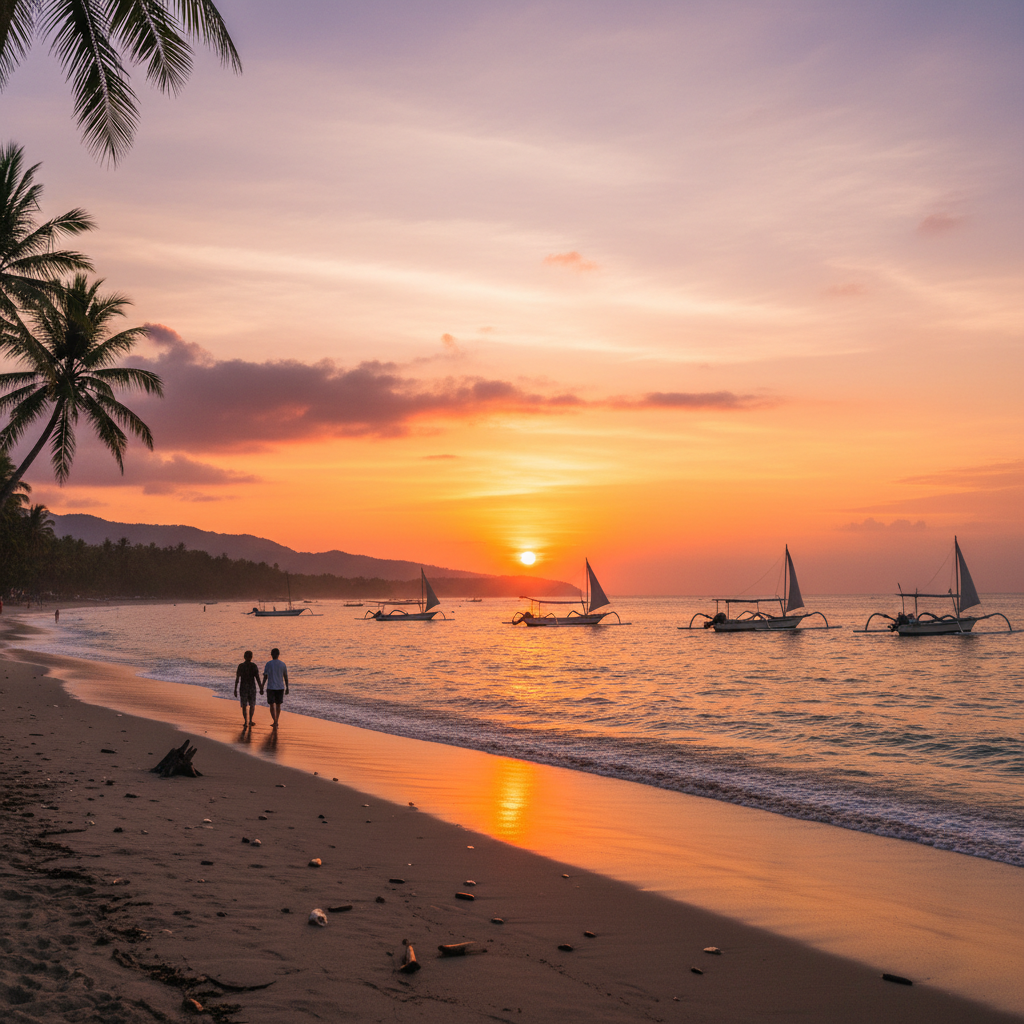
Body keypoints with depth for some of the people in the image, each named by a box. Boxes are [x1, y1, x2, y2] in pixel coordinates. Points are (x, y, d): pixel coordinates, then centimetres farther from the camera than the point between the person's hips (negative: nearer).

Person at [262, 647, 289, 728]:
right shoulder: (283, 664, -2)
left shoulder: (268, 664, -9)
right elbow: (286, 677, 4)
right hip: (280, 688, 3)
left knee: (272, 706, 4)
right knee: (278, 705, 18)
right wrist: (287, 688, 13)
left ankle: (275, 722, -14)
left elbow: (265, 677, -8)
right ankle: (276, 722, 25)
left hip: (271, 688, -3)